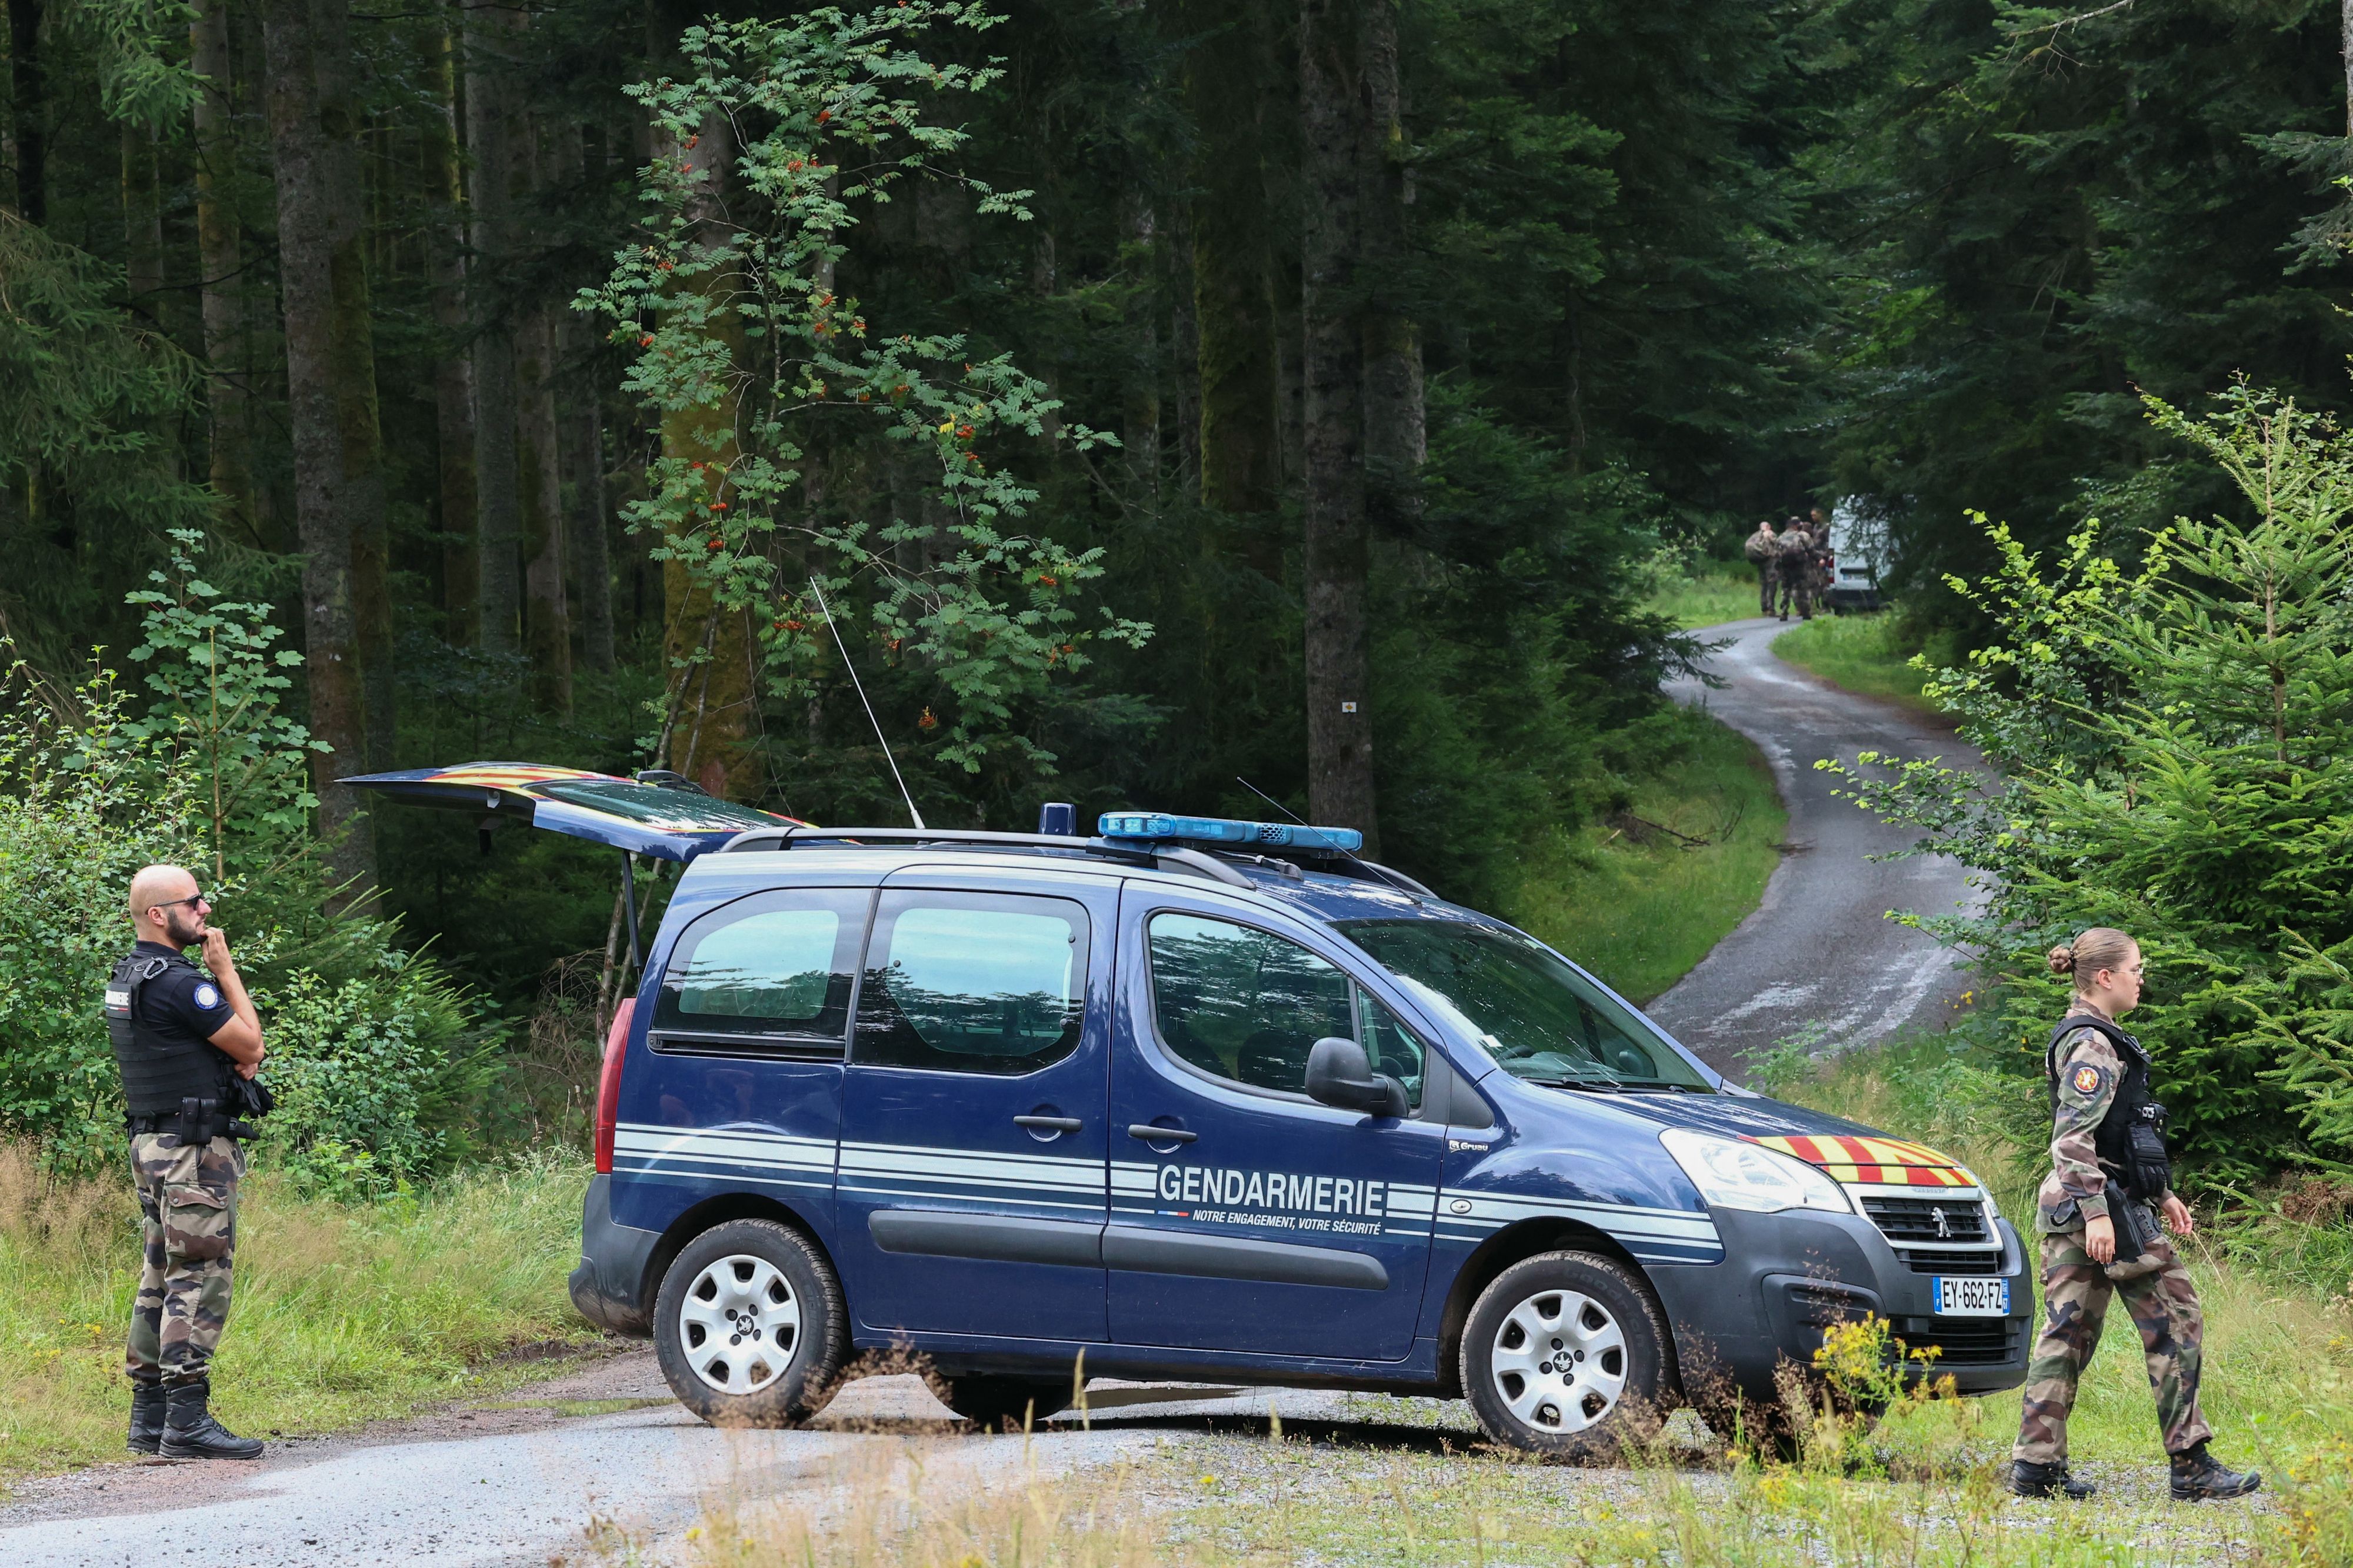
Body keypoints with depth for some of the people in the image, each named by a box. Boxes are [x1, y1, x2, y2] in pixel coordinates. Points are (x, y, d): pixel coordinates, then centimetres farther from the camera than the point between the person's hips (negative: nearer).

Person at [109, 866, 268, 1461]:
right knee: (200, 1278, -10)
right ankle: (187, 1418, -14)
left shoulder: (128, 977, 14)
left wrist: (237, 1054, 0)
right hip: (195, 1148, -10)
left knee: (162, 1278, 12)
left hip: (151, 1144, 10)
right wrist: (225, 968, -2)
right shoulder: (178, 982, -18)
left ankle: (150, 1418, 14)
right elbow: (250, 1042, -8)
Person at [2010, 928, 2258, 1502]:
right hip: (2103, 1205, -10)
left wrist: (2162, 1194, 28)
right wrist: (2096, 1213, -25)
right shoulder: (2092, 1046, -14)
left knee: (2067, 1334, 7)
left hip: (2071, 1208, 10)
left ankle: (2037, 1466, 5)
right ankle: (2191, 1466, -2)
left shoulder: (2094, 1040, 18)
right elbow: (2074, 1138, -21)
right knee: (2175, 1321, -3)